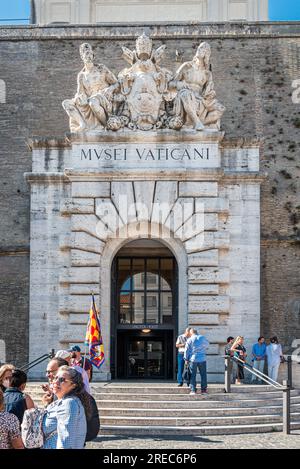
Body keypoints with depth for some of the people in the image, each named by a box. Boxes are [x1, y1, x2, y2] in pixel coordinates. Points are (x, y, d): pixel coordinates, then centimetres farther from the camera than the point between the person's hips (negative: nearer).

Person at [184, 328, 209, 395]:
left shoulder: (189, 340, -3)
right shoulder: (202, 338, 2)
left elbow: (186, 350, -1)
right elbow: (207, 344, 19)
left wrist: (186, 359, 9)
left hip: (193, 360, -1)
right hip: (202, 359, 1)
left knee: (193, 375, 4)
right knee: (203, 375, 8)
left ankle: (193, 390, 0)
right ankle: (203, 389, 7)